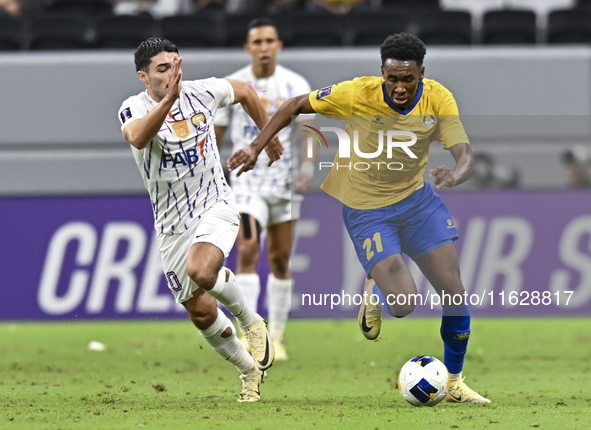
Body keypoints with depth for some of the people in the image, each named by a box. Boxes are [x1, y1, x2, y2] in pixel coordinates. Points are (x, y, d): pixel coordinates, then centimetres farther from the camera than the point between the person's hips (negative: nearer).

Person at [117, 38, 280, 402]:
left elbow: (245, 92, 17)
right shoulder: (135, 108, -13)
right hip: (173, 225, 1)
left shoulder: (202, 92, -6)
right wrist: (167, 100, -53)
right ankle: (249, 371, 28)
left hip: (215, 206, -1)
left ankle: (251, 321, -4)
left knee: (200, 271, -31)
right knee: (200, 312, 6)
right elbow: (138, 138, -39)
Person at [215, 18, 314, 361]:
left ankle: (277, 337, 18)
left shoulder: (295, 86, 0)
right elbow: (216, 135, 7)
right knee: (248, 250, -18)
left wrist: (308, 168, -21)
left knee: (280, 260, 5)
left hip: (283, 178, 1)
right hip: (246, 178, -1)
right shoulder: (233, 86, 0)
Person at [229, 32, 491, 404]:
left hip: (417, 198, 3)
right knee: (403, 304, -17)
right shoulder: (358, 94, -23)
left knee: (455, 295, -2)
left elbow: (465, 157, -21)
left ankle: (454, 382, 21)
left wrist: (456, 174, -45)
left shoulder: (439, 100, -16)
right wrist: (256, 147, -13)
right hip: (367, 211, -3)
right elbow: (296, 106, -9)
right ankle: (375, 295, 23)